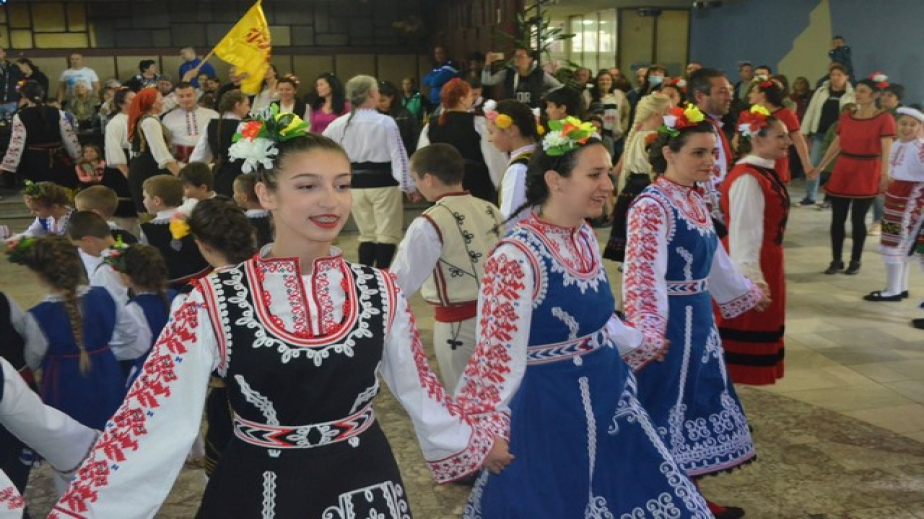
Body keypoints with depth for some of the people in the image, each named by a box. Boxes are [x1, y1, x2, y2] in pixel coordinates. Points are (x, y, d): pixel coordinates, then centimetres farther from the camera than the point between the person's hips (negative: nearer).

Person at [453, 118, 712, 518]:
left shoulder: (585, 236, 1)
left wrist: (637, 341, 30)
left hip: (607, 395, 8)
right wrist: (476, 435, -36)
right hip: (551, 406, -8)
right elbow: (499, 353, -28)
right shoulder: (517, 258, -24)